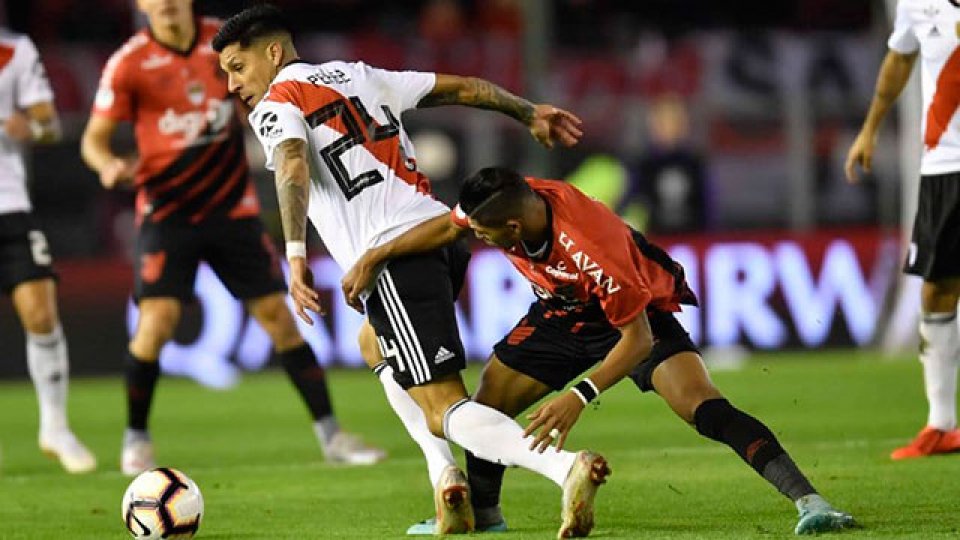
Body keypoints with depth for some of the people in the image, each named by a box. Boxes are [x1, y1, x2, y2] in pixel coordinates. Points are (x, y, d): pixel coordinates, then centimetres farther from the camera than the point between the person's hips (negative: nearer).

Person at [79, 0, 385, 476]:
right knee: (157, 319, -17)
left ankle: (330, 436, 9)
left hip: (232, 206, 3)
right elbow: (94, 137, -5)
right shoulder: (128, 63, -10)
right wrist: (109, 165, -26)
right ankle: (136, 440, 3)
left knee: (276, 314, 1)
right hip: (166, 213, -3)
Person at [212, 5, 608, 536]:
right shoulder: (358, 75, 23)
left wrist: (295, 253, -30)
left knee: (446, 410, -10)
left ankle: (565, 467, -34)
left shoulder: (275, 106, 2)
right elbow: (460, 87, 27)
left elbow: (293, 164, -19)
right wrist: (529, 113, 39)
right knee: (376, 345, 34)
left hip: (393, 254, -8)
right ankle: (444, 476, 16)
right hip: (442, 230, 8)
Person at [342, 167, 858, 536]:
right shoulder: (509, 200, -24)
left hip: (637, 314, -7)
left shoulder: (593, 249, -41)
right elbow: (446, 227, -1)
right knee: (485, 407, 1)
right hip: (562, 311, 7)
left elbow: (637, 338, -32)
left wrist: (580, 397, -37)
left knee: (707, 410, -24)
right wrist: (374, 258, -1)